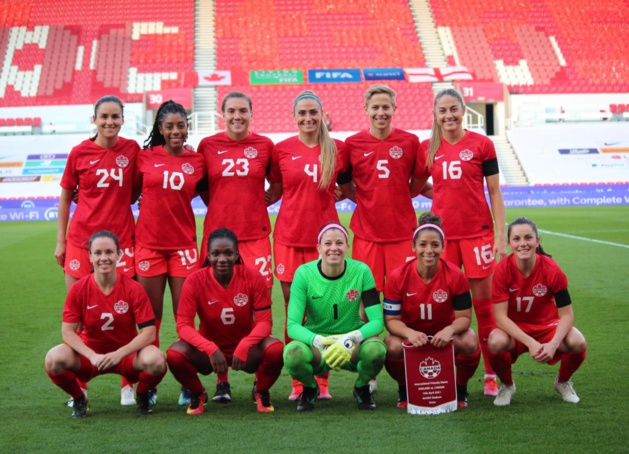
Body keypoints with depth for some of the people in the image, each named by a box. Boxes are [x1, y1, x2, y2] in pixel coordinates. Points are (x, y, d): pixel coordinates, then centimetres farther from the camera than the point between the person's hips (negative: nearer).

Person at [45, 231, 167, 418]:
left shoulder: (133, 289, -11)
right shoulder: (79, 289, -9)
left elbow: (148, 332, -14)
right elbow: (68, 331, -10)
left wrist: (119, 354, -27)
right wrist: (93, 356, -26)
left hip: (126, 354, -1)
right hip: (90, 355, 1)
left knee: (155, 360, -33)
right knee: (54, 359, -29)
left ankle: (142, 396, 4)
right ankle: (78, 399, 3)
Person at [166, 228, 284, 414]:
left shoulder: (253, 278, -13)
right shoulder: (195, 281, -14)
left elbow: (265, 321, -13)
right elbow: (183, 325, -17)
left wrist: (244, 346, -31)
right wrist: (211, 349, -33)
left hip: (245, 348, 0)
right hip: (209, 349, 0)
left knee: (275, 349, -31)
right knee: (174, 354, -30)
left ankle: (261, 391, 4)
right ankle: (197, 393, 5)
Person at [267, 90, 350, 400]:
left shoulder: (337, 149, 6)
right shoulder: (281, 150, 4)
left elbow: (349, 188, 18)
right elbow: (275, 192, 12)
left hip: (325, 236, 1)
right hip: (289, 237, 0)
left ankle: (322, 380, 10)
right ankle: (297, 382, 9)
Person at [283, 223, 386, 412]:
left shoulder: (361, 271, -11)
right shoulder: (304, 273, -12)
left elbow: (377, 321, -14)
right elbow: (293, 325, -17)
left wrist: (350, 340, -32)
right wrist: (320, 342, -36)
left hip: (352, 348, 0)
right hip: (316, 344, 0)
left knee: (376, 350, -33)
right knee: (293, 353, -34)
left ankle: (362, 387, 4)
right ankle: (310, 388, 4)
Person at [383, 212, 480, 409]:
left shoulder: (455, 276, -16)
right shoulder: (397, 277, -16)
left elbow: (464, 317, -13)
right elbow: (392, 319, -13)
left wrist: (449, 330, -36)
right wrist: (409, 333, -35)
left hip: (445, 334, 0)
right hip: (411, 334, 0)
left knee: (470, 343, -31)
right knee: (393, 347, -33)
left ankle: (460, 389, 1)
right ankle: (404, 390, 1)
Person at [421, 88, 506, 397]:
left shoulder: (481, 144, 0)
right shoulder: (427, 148, 7)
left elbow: (494, 193, 0)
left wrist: (501, 236, -4)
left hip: (477, 231, -2)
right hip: (442, 232, 2)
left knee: (483, 301, 0)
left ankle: (491, 375, 8)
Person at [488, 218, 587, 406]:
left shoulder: (551, 270, -19)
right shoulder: (503, 270, -20)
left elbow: (566, 314, -15)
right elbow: (500, 316, -21)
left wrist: (553, 344, -33)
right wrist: (530, 343, -32)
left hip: (547, 325, 1)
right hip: (513, 329, -1)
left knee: (578, 343, -28)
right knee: (496, 342, -35)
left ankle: (563, 382, 8)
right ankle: (507, 385, 0)